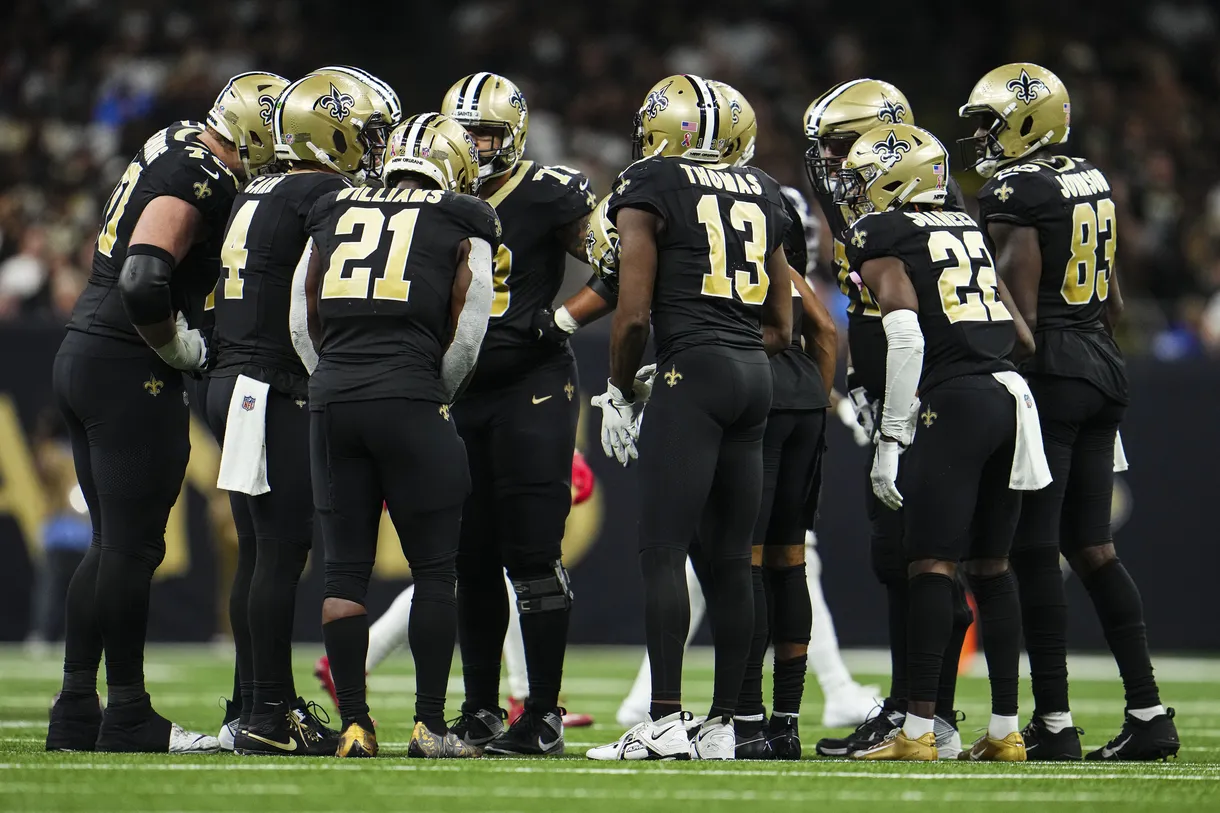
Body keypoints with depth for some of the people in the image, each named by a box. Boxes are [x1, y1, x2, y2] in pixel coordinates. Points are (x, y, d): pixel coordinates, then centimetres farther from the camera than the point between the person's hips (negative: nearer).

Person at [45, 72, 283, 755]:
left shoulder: (174, 150, 15)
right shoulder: (203, 179, -16)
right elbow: (145, 280, -27)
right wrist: (184, 348, -12)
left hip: (84, 358, 10)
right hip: (130, 372, -10)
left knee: (114, 544, 13)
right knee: (133, 546, -3)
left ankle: (77, 714, 15)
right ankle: (128, 720, 3)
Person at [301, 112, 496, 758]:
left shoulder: (334, 214, 17)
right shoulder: (462, 226, 7)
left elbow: (307, 321, 17)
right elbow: (466, 332, 3)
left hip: (331, 392, 3)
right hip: (408, 399, -3)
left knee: (344, 567, 7)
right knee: (434, 569, 5)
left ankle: (354, 724, 5)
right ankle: (430, 724, 4)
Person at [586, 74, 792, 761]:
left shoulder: (649, 187, -1)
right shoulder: (763, 193, 18)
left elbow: (634, 314, -6)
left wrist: (621, 391, 7)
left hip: (694, 369, -7)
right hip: (756, 372, 7)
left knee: (663, 551, -7)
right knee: (732, 557, 8)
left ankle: (666, 720, -14)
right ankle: (724, 724, 10)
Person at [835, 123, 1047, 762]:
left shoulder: (878, 235, -2)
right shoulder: (966, 227, 20)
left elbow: (905, 335, -13)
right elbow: (1019, 330, 21)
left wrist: (890, 437, -13)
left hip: (953, 400, -7)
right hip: (1010, 396, 7)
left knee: (931, 566, -6)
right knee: (991, 567, 12)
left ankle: (917, 731, -9)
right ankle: (1005, 729, 14)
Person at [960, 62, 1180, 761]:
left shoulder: (1015, 192, -11)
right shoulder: (1093, 183, 15)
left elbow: (1022, 309, -16)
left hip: (1048, 370, -8)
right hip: (1103, 366, 8)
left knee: (1034, 550, -5)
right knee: (1092, 547, 11)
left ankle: (1054, 722, -5)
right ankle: (1149, 711, 8)